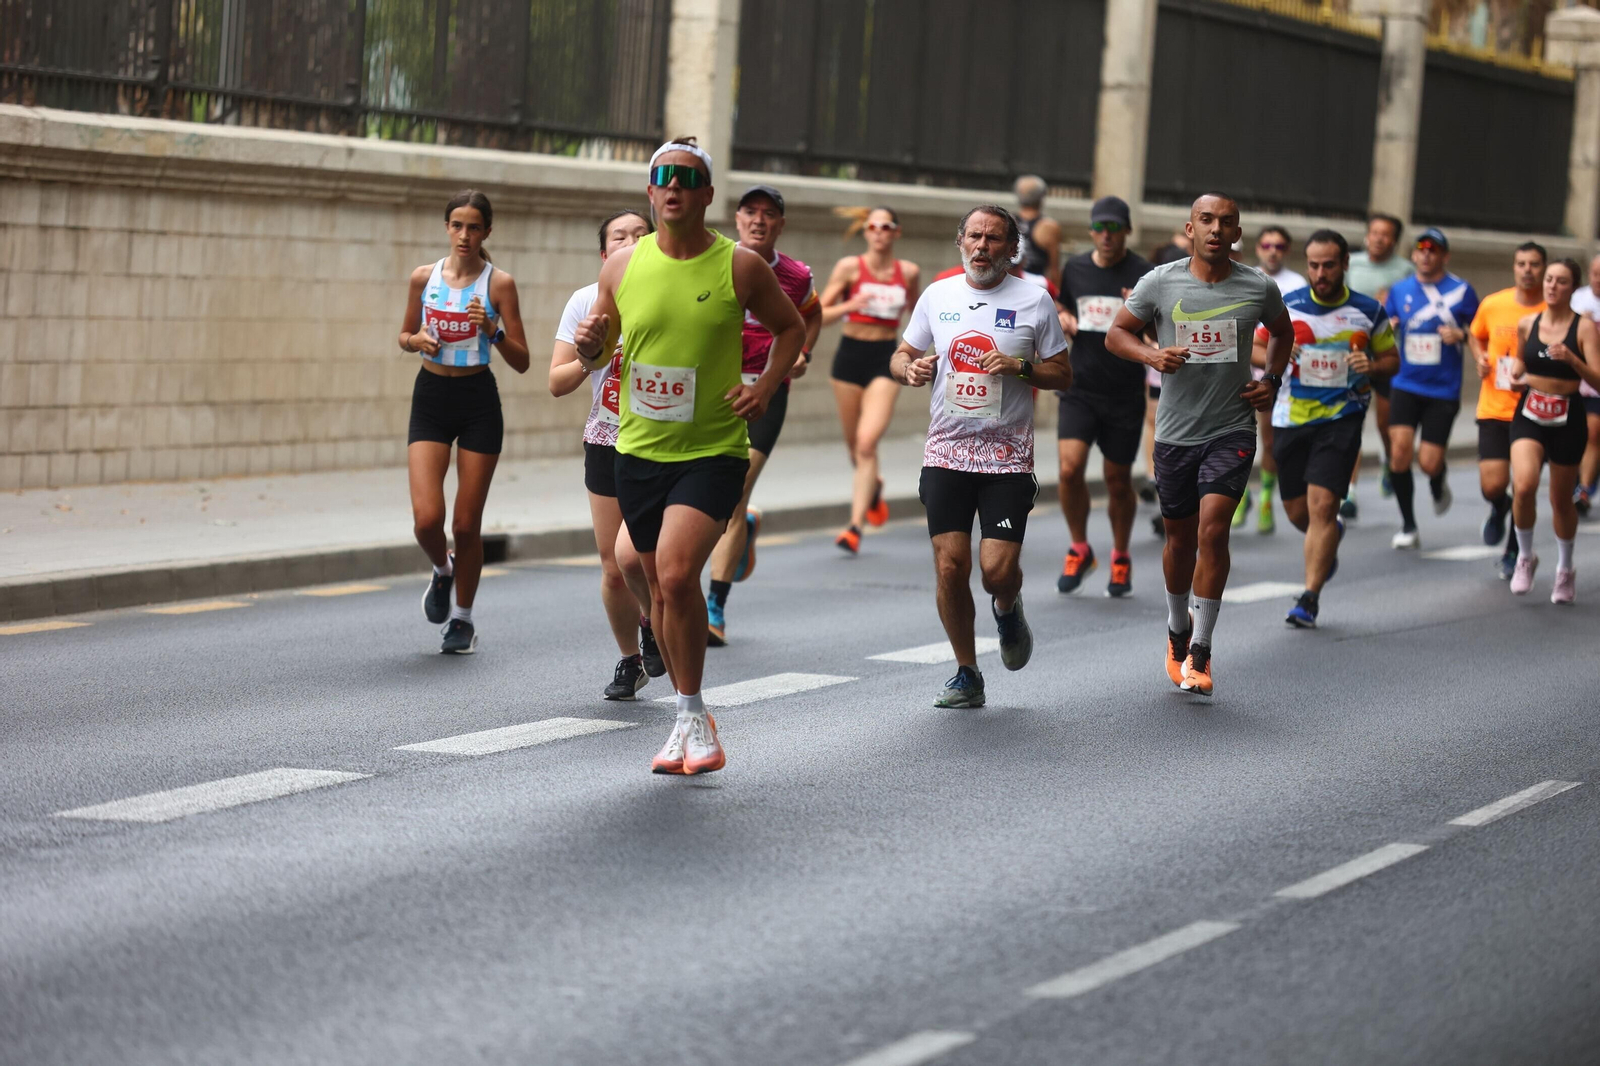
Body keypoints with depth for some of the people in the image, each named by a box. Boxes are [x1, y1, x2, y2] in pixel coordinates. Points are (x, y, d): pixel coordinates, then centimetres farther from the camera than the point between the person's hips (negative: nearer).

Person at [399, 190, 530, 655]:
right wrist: (417, 340, -5)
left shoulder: (498, 283, -4)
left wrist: (493, 330, -21)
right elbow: (404, 335, 18)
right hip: (431, 396, 2)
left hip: (478, 401, -2)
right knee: (426, 518, -12)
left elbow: (521, 362, -3)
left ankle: (462, 618, 21)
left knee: (466, 523, 2)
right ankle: (442, 570, 22)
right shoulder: (424, 277, 3)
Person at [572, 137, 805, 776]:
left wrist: (767, 387, -4)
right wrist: (590, 346, -9)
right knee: (662, 589, 10)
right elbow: (598, 353, 14)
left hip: (714, 452, -4)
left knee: (676, 573, -21)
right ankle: (691, 721, 25)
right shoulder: (622, 265, 3)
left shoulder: (740, 267, -4)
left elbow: (792, 328, 11)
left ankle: (691, 716, -6)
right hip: (638, 451, 4)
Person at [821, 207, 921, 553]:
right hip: (850, 355, 1)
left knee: (867, 443, -16)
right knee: (853, 442, 13)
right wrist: (850, 305, -21)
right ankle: (872, 487, 47)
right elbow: (820, 315, -4)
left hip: (886, 359, -1)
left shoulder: (909, 272, 3)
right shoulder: (849, 267, -2)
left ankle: (856, 526, -16)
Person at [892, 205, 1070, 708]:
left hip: (1008, 457, -2)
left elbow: (1063, 375, 5)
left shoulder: (1034, 300, 1)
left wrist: (1020, 367, -13)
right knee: (950, 567, -5)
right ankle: (967, 675, 12)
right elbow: (901, 357, 16)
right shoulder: (937, 296, 7)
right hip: (946, 454, 2)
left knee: (998, 570, -12)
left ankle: (1007, 609, 27)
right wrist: (910, 368, -7)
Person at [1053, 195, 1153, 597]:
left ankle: (1120, 558, 29)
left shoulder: (1143, 275, -6)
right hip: (1080, 389, 2)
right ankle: (1079, 550, 7)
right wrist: (1064, 320, 0)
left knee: (1118, 480, 7)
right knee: (1070, 468, -14)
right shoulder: (1075, 269, 6)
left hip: (1125, 394, -2)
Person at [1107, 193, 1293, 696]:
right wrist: (1151, 355, -13)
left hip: (1232, 431, -1)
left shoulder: (1259, 287, 0)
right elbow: (1116, 334, 6)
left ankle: (1199, 654, -9)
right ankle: (1178, 628, 39)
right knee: (1180, 536, 12)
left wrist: (1271, 380, 7)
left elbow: (1282, 331, 21)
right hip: (1176, 431, 1)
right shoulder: (1160, 283, -4)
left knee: (1213, 528, -16)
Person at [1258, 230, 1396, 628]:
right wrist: (1274, 356, -14)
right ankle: (1330, 537, 46)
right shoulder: (1285, 306, 0)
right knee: (1297, 512, 9)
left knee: (1322, 504, -15)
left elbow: (1392, 359, 10)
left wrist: (1372, 365, -13)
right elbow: (1254, 347, 9)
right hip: (1291, 418, 3)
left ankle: (1310, 598, -10)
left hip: (1342, 418, -2)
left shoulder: (1369, 311, -1)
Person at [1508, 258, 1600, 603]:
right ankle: (1525, 557, 2)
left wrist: (1571, 358, -28)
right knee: (1524, 486, -22)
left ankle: (1565, 569, 34)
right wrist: (1516, 370, 2)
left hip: (1567, 419, -2)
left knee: (1561, 500, 11)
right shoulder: (1527, 325, 3)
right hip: (1529, 415, 2)